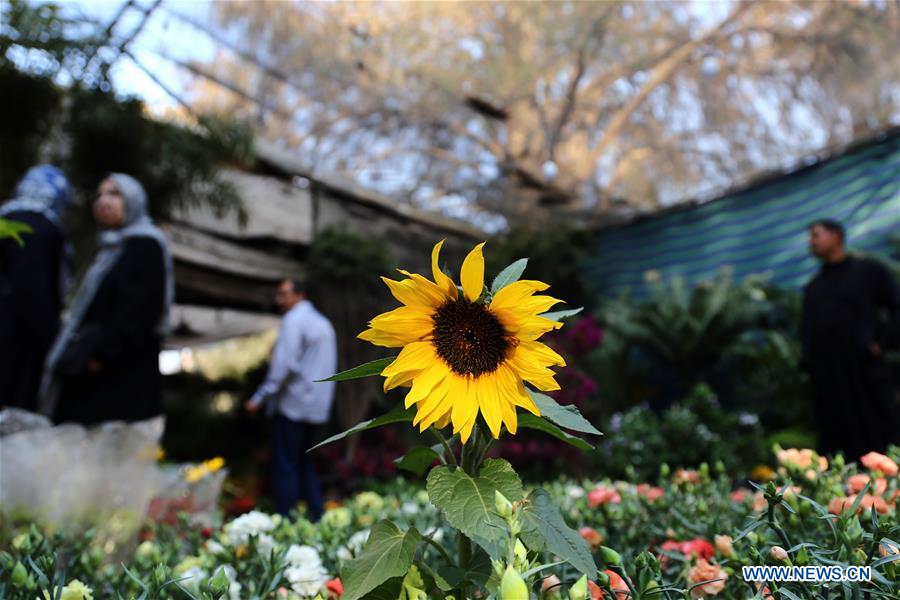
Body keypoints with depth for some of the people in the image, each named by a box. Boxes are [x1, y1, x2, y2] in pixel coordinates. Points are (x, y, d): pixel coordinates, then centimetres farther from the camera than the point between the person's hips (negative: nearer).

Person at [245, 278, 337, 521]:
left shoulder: (294, 320, -10)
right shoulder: (323, 322, 18)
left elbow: (285, 364, -20)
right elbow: (328, 367, 22)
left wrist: (260, 397, -17)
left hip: (292, 404, -9)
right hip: (315, 406, 9)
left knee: (284, 466, -4)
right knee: (303, 463, 16)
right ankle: (317, 517, 16)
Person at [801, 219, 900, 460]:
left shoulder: (868, 270, 6)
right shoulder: (813, 287, 19)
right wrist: (808, 359, 10)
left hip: (864, 370, -4)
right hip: (825, 377, 5)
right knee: (837, 446, 4)